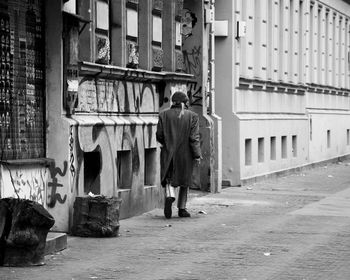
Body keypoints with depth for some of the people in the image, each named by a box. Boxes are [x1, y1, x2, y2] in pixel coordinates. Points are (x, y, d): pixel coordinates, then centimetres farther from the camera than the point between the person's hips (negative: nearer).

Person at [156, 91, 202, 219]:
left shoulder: (164, 115, -1)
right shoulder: (192, 116, -5)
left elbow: (159, 135, -1)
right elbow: (194, 138, -11)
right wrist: (197, 155, -8)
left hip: (168, 153, 0)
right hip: (186, 154, 0)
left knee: (168, 178, 6)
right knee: (184, 180, 14)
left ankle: (169, 196, -25)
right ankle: (182, 208, 19)